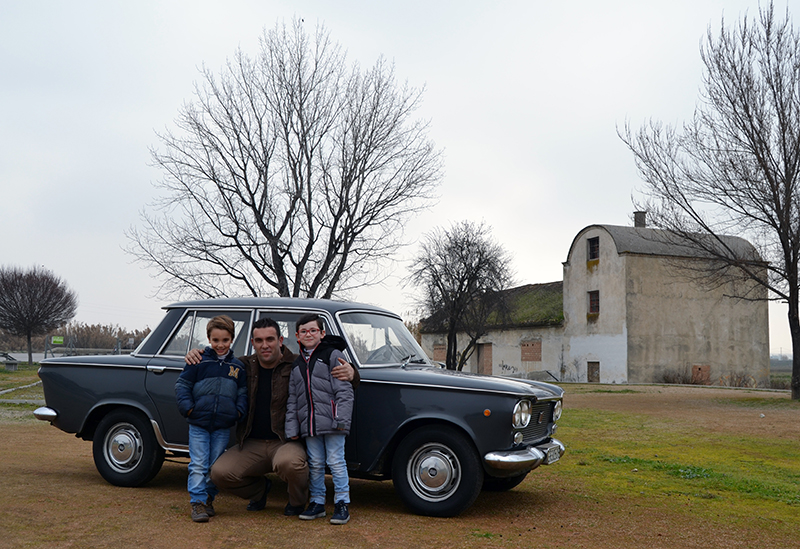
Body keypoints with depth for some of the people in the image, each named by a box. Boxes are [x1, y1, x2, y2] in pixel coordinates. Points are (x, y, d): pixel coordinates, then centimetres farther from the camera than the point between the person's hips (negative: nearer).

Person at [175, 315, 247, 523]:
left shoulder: (237, 366, 7)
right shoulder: (198, 362, -1)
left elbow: (243, 392, 13)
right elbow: (182, 385, 2)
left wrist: (239, 411, -2)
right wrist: (187, 407, -9)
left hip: (223, 426, 2)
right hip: (198, 424, -2)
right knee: (198, 465, -3)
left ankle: (209, 498, 24)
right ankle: (197, 502, 3)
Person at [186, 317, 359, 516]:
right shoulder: (245, 365, 6)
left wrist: (350, 373, -28)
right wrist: (196, 355, 2)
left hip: (288, 441, -4)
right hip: (252, 445, 4)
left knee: (287, 462, -37)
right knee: (219, 473, -15)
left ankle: (297, 500, 0)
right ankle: (259, 488, 19)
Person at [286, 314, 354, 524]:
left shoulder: (333, 355, 0)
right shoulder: (297, 364, 17)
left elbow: (344, 390, -6)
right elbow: (292, 399, 17)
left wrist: (342, 419, -15)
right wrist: (291, 428, 9)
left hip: (331, 421, -5)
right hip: (309, 424, 5)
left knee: (336, 462, -2)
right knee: (315, 464, 10)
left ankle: (342, 503, 6)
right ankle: (317, 502, 20)